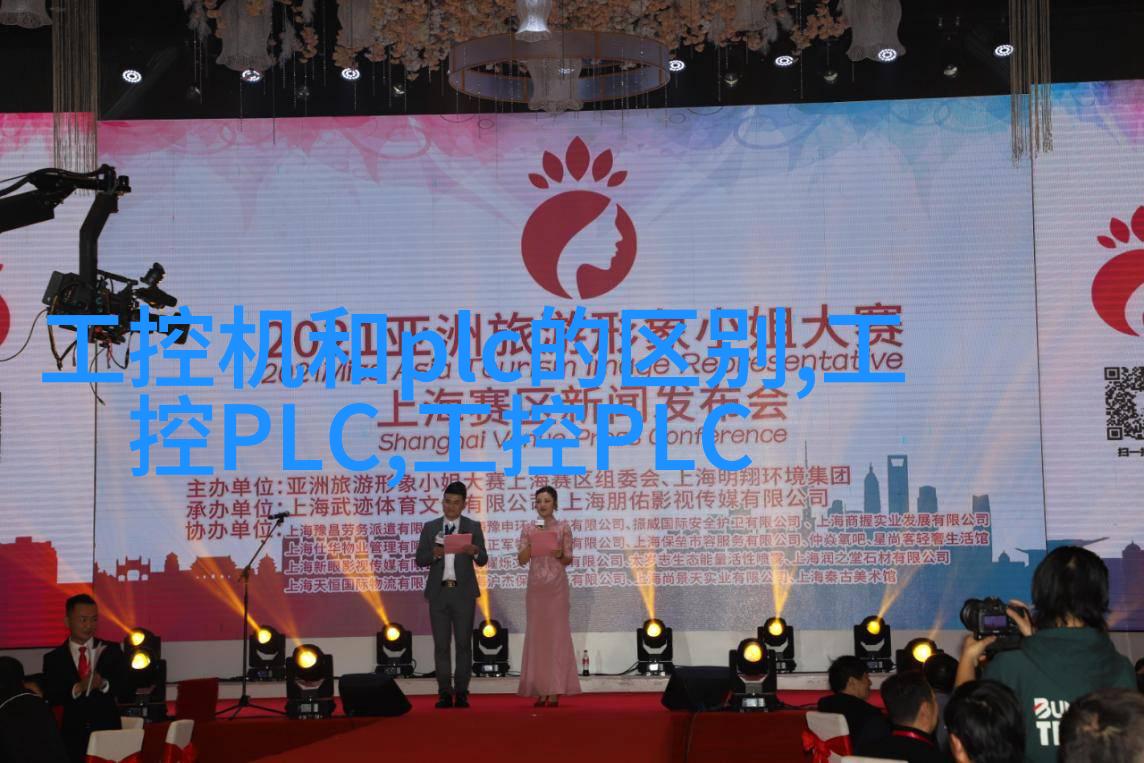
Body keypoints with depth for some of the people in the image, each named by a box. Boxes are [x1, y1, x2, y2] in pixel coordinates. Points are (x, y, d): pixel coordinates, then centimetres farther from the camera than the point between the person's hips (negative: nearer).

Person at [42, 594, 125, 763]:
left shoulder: (111, 651, 6)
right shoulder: (53, 659, 4)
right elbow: (51, 697, -7)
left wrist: (104, 684, -23)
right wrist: (77, 688, -24)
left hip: (108, 732, 0)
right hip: (72, 736, 0)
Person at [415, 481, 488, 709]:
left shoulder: (473, 527, 4)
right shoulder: (430, 527, 8)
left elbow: (483, 561, -2)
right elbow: (420, 559, 4)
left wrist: (475, 551, -24)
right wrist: (434, 554, -16)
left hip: (463, 592, -1)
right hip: (438, 592, 1)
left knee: (463, 643, -1)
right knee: (441, 645, 2)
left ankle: (461, 692, 2)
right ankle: (445, 693, 5)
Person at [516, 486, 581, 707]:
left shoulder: (563, 528, 2)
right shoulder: (529, 529, 6)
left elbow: (569, 560, 3)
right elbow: (521, 560, 2)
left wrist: (560, 556, -18)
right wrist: (533, 542, -12)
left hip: (557, 587, -2)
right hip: (536, 587, 2)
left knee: (557, 634, -3)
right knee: (537, 635, 3)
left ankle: (555, 691, -1)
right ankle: (541, 690, 7)